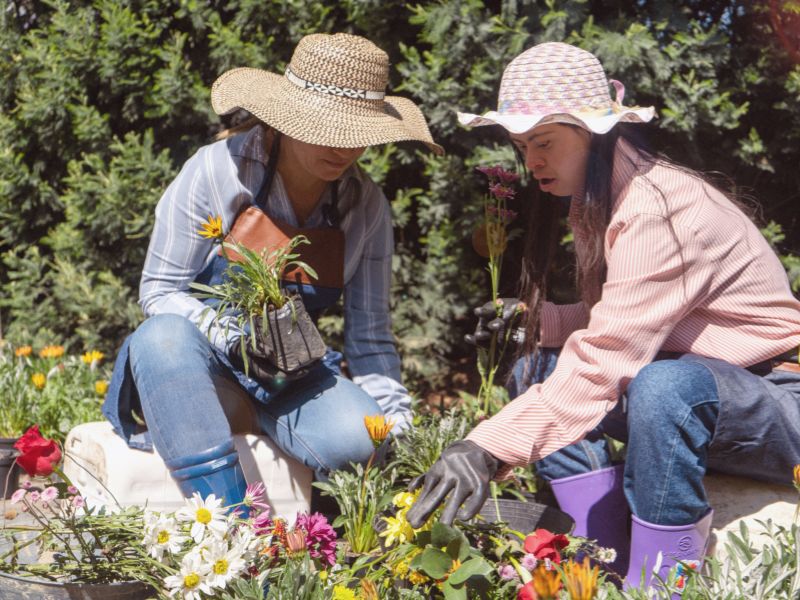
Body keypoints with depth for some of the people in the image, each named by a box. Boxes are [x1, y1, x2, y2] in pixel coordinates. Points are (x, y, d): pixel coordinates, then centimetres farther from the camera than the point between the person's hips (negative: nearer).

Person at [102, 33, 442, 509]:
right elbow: (159, 291, -9)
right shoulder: (218, 170, -13)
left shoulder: (367, 206, -2)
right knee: (165, 336, -38)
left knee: (358, 436, -30)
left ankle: (245, 417, -2)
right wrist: (231, 338, -26)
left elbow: (371, 335, 2)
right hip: (201, 362, -1)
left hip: (289, 376, 2)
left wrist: (396, 432, -8)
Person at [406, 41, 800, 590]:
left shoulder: (661, 206, -23)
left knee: (663, 385, -38)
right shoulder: (601, 205, 6)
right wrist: (536, 320, -9)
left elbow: (606, 361, -32)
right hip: (686, 384, 9)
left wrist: (489, 448, -38)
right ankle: (609, 574, -6)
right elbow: (619, 327, 9)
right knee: (537, 369, -2)